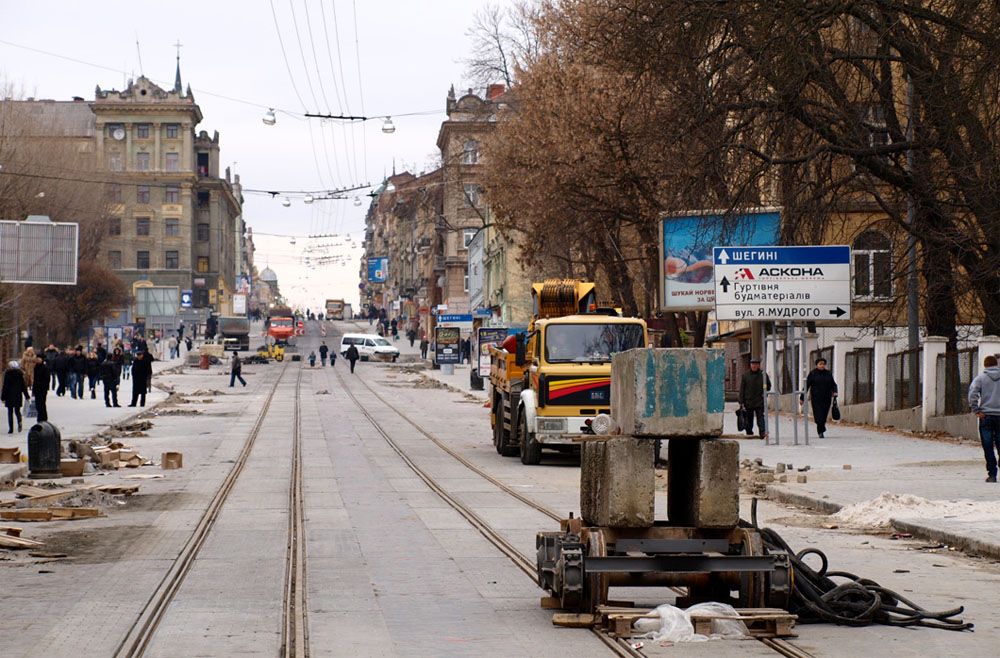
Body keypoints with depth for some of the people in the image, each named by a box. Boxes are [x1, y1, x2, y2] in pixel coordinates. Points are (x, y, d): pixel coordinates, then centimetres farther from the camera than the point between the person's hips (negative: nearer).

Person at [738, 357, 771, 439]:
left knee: (761, 417, -10)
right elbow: (742, 389, 4)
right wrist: (741, 402, -3)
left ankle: (763, 432, -16)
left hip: (760, 402, -1)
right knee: (749, 418, 8)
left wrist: (764, 392, -4)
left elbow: (768, 386, 17)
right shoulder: (745, 375, 5)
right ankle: (749, 432, 21)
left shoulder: (763, 375, 5)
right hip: (748, 401, 1)